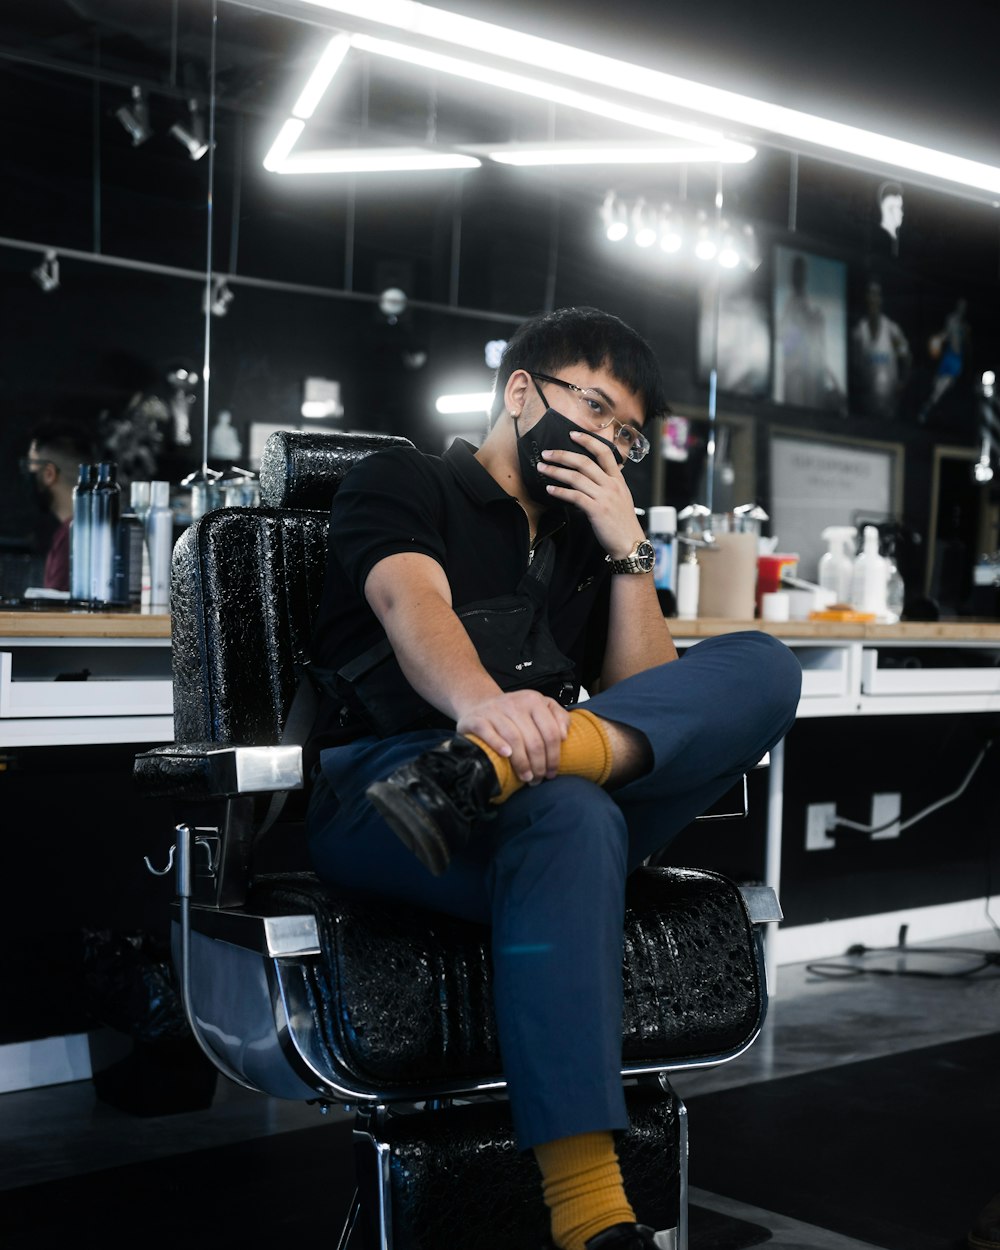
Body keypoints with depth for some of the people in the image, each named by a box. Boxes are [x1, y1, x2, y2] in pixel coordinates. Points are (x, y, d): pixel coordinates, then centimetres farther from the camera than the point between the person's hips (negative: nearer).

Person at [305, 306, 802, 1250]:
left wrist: (627, 548, 7)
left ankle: (493, 768, -39)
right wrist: (482, 700, -36)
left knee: (762, 668, -14)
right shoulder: (402, 482, 11)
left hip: (548, 815, 5)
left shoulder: (587, 544, 28)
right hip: (370, 786, -5)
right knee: (570, 812, -39)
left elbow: (647, 696, 15)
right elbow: (414, 603, -14)